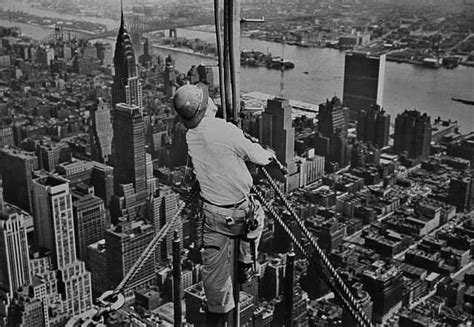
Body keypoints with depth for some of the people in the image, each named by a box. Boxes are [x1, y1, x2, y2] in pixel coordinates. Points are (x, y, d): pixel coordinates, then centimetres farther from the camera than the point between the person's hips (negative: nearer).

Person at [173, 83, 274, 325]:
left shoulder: (188, 137, -6)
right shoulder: (226, 131, -22)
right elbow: (257, 157, -8)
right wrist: (269, 155, 17)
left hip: (211, 213, 4)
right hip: (238, 214, -3)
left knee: (213, 267, 16)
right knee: (257, 213, 32)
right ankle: (246, 265, 38)